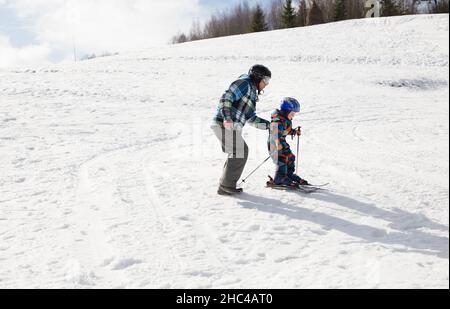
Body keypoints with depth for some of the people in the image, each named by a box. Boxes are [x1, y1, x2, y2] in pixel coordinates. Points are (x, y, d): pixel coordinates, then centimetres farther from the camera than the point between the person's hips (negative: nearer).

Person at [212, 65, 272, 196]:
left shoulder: (252, 92, 25)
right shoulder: (244, 83, -5)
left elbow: (251, 118, 24)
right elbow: (226, 97, -18)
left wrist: (269, 125, 19)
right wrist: (227, 117, -30)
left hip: (232, 127, 10)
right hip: (225, 125, -10)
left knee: (241, 151, 16)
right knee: (240, 153, -7)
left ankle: (226, 185, 21)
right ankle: (226, 186, 0)